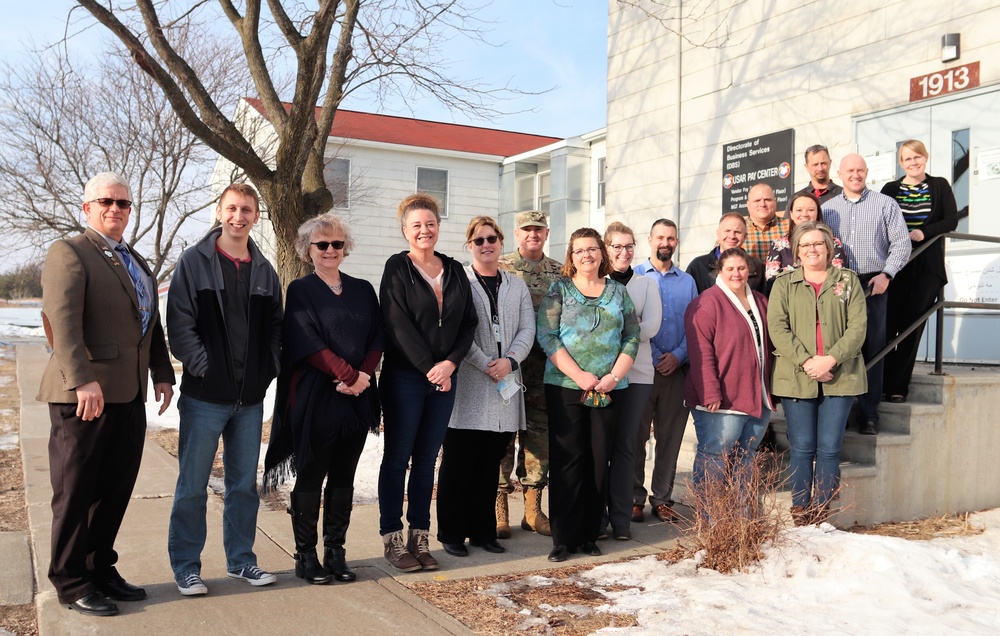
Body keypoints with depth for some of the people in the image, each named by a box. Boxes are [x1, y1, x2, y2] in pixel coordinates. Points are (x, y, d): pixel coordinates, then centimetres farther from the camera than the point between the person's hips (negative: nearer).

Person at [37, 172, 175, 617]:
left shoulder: (137, 263, 20)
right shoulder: (69, 253, -5)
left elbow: (152, 325, 22)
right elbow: (63, 321, -18)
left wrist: (162, 373, 12)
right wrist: (83, 380, -27)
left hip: (129, 395, 7)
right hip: (82, 393, -7)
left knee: (115, 490, 11)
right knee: (76, 492, 5)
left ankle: (100, 569, 25)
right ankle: (71, 583, 17)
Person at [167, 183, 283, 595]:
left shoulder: (265, 271, 11)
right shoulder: (194, 262, -2)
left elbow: (275, 328, 12)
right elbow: (180, 324, -8)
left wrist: (269, 371, -1)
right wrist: (204, 367, -15)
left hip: (250, 397, 4)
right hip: (205, 395, -4)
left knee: (245, 483, 13)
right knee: (193, 485, 4)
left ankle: (240, 560, 26)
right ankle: (186, 566, 18)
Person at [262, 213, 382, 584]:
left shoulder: (363, 290, 13)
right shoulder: (300, 291, 1)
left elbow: (377, 340, 7)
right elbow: (308, 344, -9)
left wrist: (363, 376, -10)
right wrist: (350, 374, -14)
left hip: (357, 398, 4)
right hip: (315, 398, -4)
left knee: (344, 478, 9)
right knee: (310, 478, 3)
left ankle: (335, 553, 18)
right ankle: (306, 556, 13)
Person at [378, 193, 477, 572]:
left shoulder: (454, 271, 10)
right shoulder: (397, 268, -3)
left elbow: (469, 323, 6)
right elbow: (397, 324, -12)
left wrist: (451, 362, -9)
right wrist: (428, 368, -15)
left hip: (444, 378, 4)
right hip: (404, 378, -4)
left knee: (426, 460, 9)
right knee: (397, 459, 2)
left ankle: (419, 537, 17)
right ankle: (392, 540, 11)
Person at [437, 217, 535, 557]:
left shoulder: (517, 285, 15)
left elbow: (527, 330, 6)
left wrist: (509, 360, -10)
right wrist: (486, 365, -14)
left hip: (504, 386, 4)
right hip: (467, 386, -4)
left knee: (490, 464, 10)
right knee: (459, 462, 1)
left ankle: (483, 531, 20)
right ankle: (452, 533, 12)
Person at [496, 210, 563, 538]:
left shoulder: (559, 272, 11)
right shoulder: (500, 267, 2)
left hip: (546, 363, 3)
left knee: (540, 433, 7)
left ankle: (533, 508, 17)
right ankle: (499, 507, 10)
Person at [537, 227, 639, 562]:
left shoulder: (618, 291, 12)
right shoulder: (559, 289, 4)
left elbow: (632, 337, 8)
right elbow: (546, 335, -5)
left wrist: (614, 376, -6)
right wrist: (578, 375, -13)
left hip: (608, 389, 3)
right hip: (565, 387, -2)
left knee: (599, 460, 4)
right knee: (568, 460, -2)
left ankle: (589, 535, 16)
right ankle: (563, 538, 6)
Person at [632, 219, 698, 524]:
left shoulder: (687, 281, 14)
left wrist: (678, 355, -7)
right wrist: (651, 359, -9)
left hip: (676, 370, 3)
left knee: (670, 438, 6)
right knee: (636, 436, 1)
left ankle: (662, 499, 15)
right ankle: (634, 499, 10)